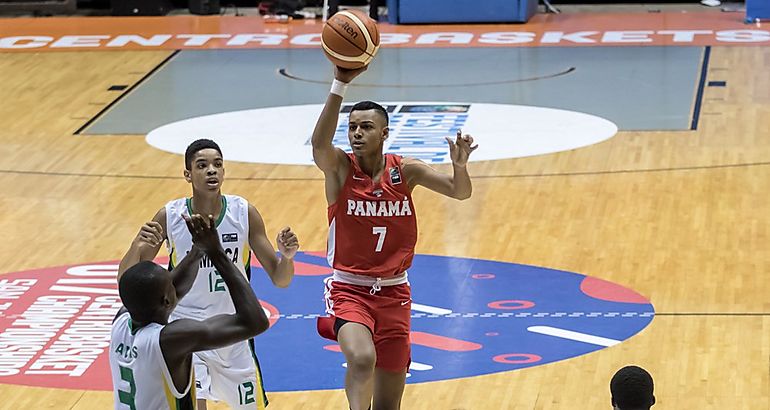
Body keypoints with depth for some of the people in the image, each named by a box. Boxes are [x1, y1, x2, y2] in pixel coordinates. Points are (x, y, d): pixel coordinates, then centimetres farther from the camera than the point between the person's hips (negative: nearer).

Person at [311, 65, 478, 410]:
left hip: (393, 293, 3)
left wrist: (460, 166, -30)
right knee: (362, 358, -37)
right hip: (349, 289, -3)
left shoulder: (405, 171, -2)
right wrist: (340, 86, -43)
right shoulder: (340, 168, -10)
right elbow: (319, 145, -32)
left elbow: (460, 192, -6)